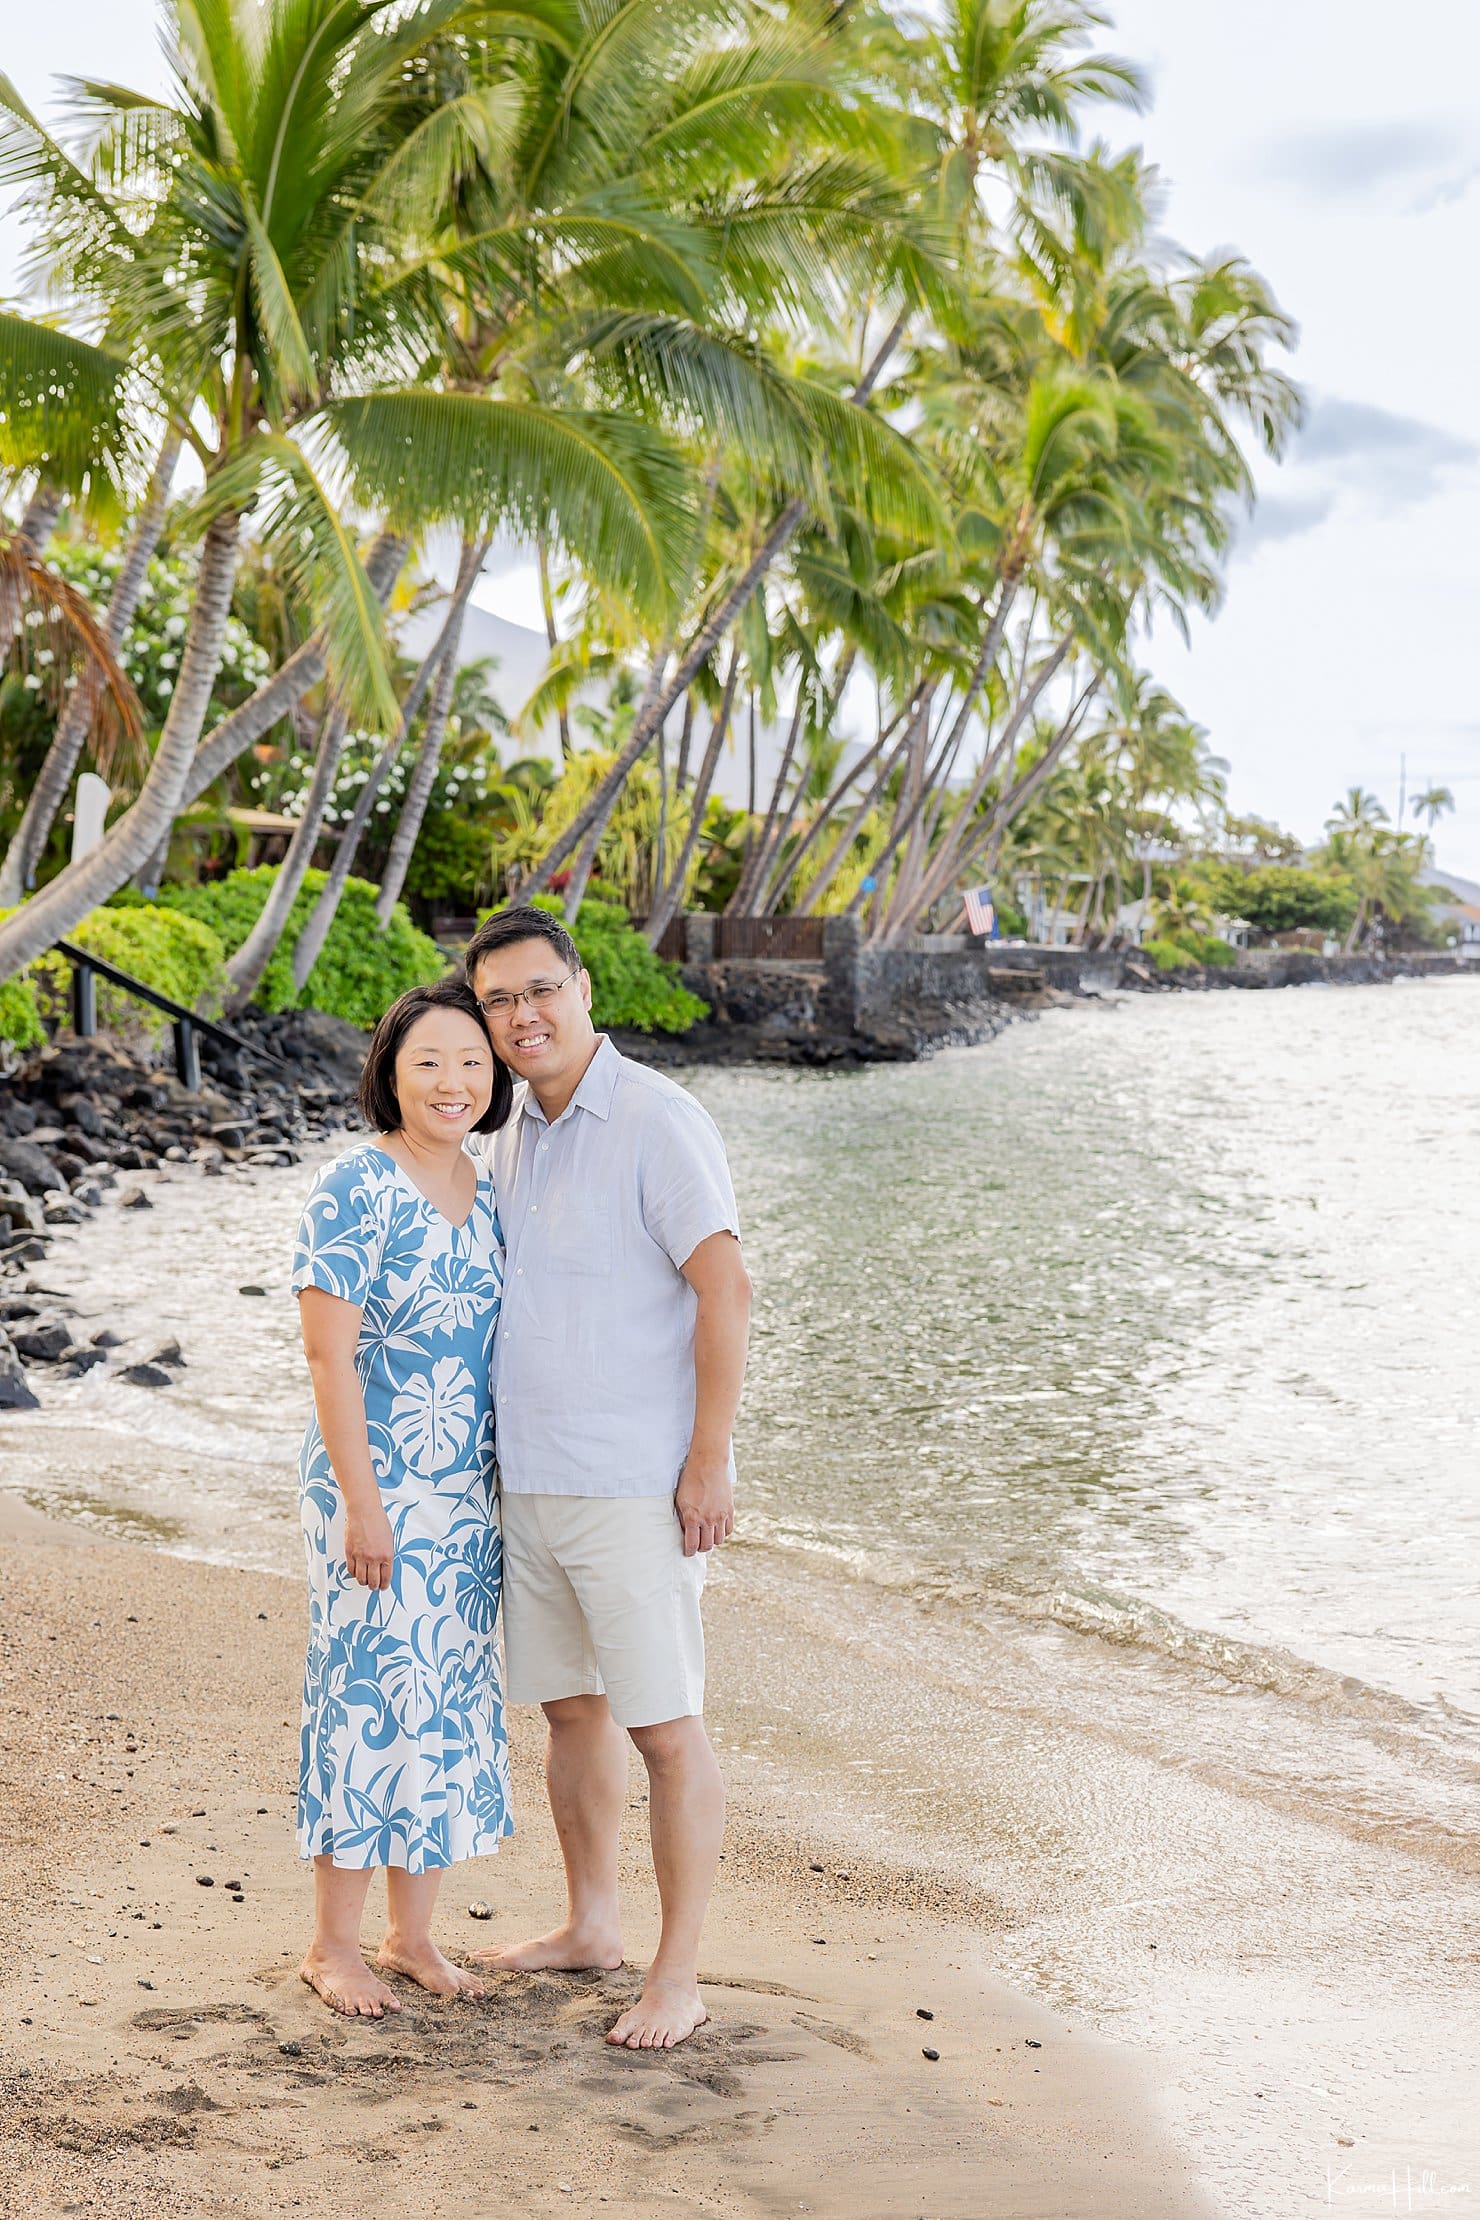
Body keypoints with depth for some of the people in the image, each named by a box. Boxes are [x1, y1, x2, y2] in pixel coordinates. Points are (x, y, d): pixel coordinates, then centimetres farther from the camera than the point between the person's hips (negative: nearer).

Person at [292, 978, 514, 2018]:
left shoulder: (487, 1196, 8)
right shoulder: (356, 1188, -14)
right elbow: (329, 1353, -16)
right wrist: (361, 1503, -18)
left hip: (468, 1494, 7)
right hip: (376, 1489, -7)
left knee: (450, 1697, 12)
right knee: (371, 1699, -1)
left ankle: (411, 1933, 24)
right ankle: (333, 1944, 14)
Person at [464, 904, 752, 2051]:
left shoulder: (658, 1122, -14)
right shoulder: (518, 1132, 12)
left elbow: (726, 1289, -18)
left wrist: (708, 1462, -20)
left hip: (634, 1484, -8)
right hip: (531, 1479, 8)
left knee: (665, 1728, -2)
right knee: (570, 1706, 17)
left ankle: (677, 1975, 7)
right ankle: (591, 1924, 32)